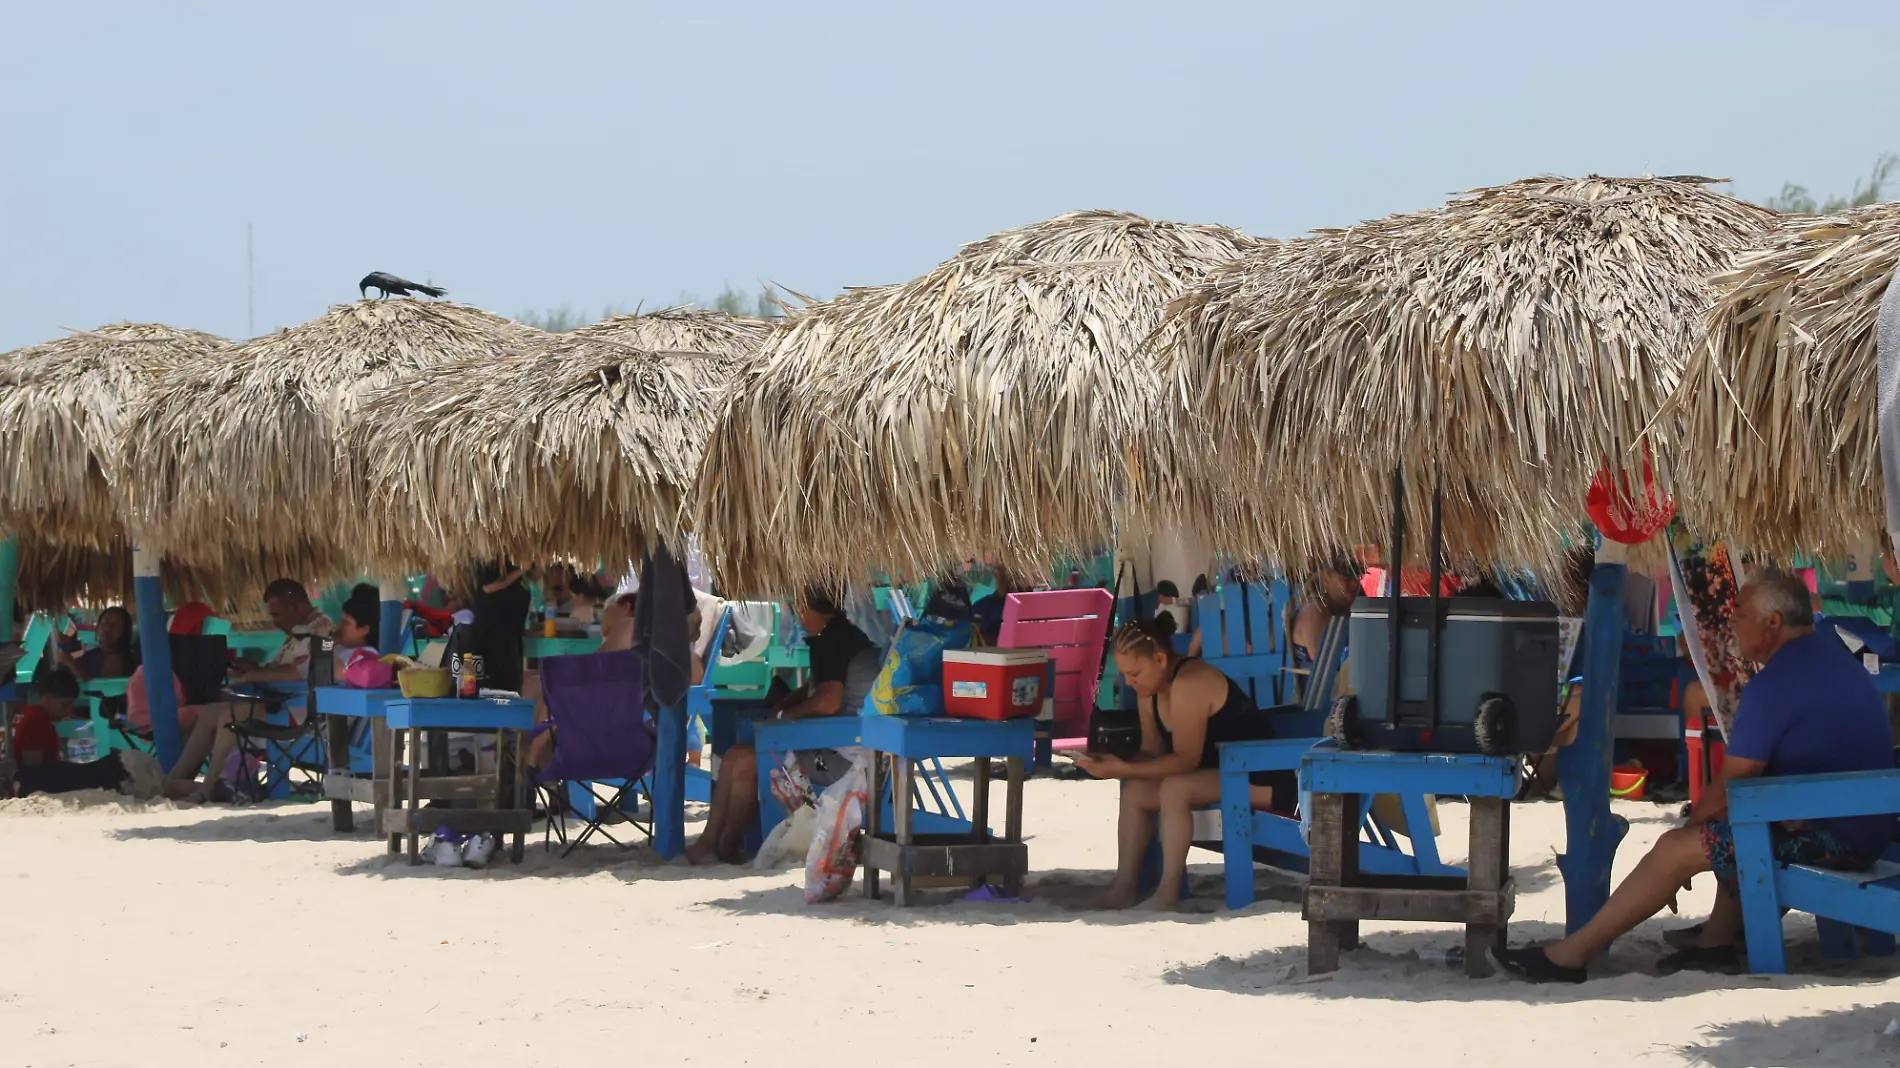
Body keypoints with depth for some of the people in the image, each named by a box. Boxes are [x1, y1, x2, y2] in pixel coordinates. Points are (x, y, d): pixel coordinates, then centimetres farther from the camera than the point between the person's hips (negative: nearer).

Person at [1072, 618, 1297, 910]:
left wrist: (1124, 769, -28)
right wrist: (1113, 764, -13)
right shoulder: (1149, 691, 6)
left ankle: (1168, 893, -26)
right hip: (1218, 775, 10)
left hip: (1260, 778, -10)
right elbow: (1152, 753, 6)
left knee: (1174, 789, -31)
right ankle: (1123, 887, -6)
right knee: (1134, 791, -3)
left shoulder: (1189, 684, -24)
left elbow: (1185, 760, -26)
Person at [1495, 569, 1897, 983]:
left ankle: (1571, 954, -5)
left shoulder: (1773, 685, -16)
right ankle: (1718, 938, 23)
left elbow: (1727, 790, -14)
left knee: (1675, 850, -8)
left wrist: (1693, 824, 5)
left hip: (1825, 837, -10)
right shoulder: (1836, 659, 16)